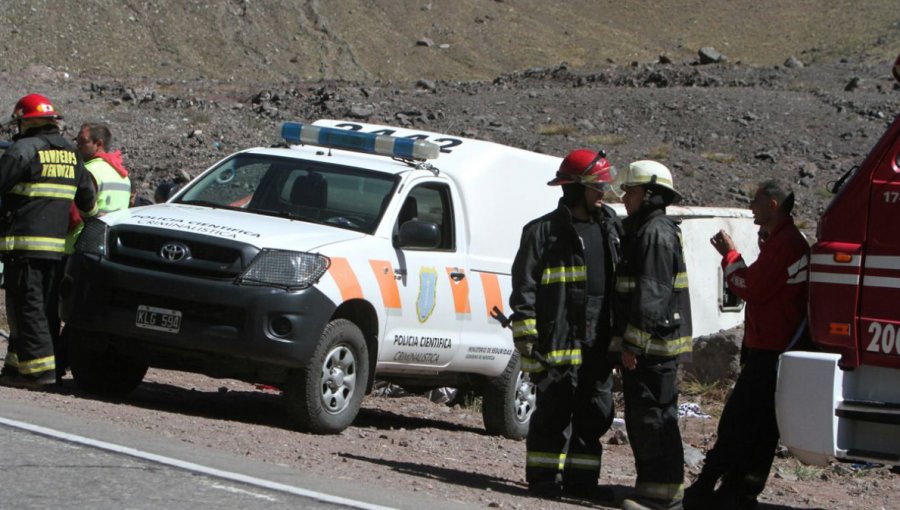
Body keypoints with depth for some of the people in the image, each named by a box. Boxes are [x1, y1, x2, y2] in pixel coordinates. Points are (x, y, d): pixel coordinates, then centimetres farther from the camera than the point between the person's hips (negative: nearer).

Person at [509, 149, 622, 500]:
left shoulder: (610, 228, 14)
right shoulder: (545, 231, -3)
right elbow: (524, 286, -5)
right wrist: (526, 336, -11)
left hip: (600, 343, 6)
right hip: (559, 343, -6)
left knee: (595, 415, 8)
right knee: (554, 412, -3)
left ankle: (580, 478, 15)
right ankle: (543, 478, 5)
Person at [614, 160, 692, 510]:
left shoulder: (656, 234, -14)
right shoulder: (641, 231, 20)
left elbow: (652, 296, -21)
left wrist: (634, 343, -22)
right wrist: (628, 342, 22)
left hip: (655, 345, -11)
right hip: (649, 346, 11)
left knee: (653, 416, -10)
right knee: (640, 416, 13)